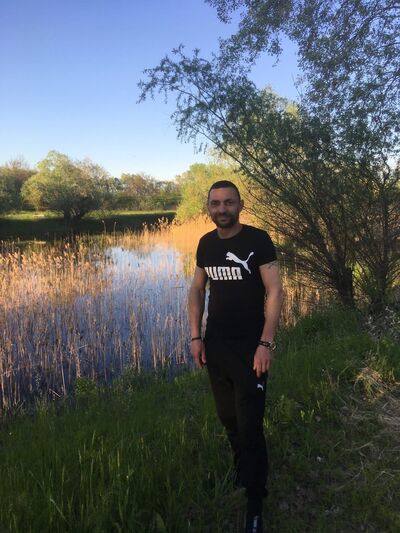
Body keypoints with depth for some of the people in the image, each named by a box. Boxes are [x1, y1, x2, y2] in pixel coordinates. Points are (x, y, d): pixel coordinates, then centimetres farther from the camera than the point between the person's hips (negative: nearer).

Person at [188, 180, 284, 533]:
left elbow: (275, 291, -13)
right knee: (227, 417, 17)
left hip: (250, 346, -5)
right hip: (215, 345, 5)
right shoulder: (206, 244, 4)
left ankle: (255, 503, 18)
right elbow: (197, 290, 10)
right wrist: (196, 336, 3)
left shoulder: (258, 240, -11)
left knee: (249, 425, 0)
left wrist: (266, 343, -18)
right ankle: (241, 474, 41)